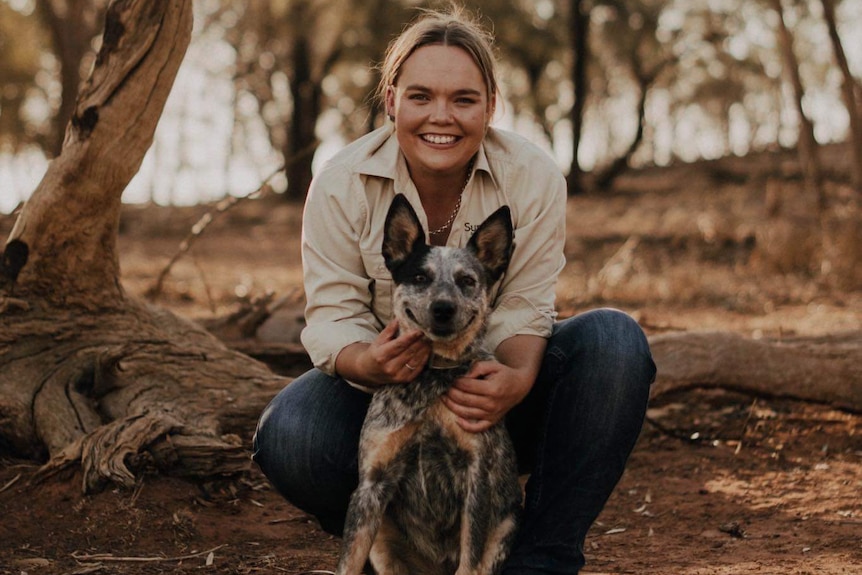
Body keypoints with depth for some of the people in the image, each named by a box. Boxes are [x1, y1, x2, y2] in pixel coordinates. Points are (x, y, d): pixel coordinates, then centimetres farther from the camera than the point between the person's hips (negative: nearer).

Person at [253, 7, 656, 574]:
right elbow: (333, 313, -13)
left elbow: (524, 309, -15)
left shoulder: (535, 176, -14)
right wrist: (366, 362, -39)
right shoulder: (341, 184, -14)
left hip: (496, 381, 1)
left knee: (616, 340, -28)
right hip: (386, 383, -1)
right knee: (288, 437, -33)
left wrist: (517, 378, -39)